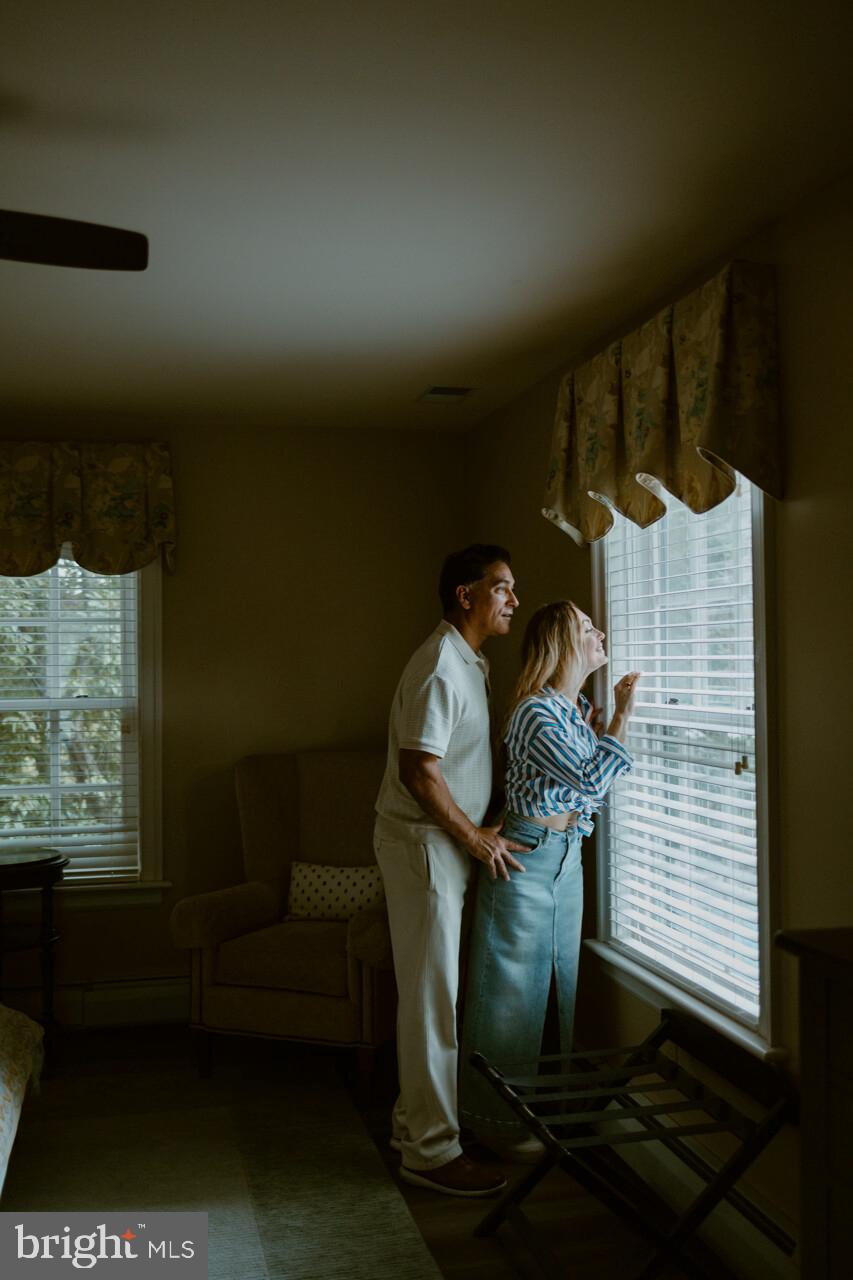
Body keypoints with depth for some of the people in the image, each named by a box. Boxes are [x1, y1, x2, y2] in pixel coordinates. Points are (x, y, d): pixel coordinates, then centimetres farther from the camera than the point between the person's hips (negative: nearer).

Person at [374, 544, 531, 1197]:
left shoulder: (469, 664, 14)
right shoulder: (440, 667, -19)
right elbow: (419, 771, -23)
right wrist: (475, 836, -16)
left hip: (449, 846, 10)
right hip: (423, 843, -10)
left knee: (432, 992, 17)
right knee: (432, 996, -3)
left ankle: (415, 1118, 30)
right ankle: (432, 1150, 6)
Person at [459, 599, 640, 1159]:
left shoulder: (579, 709, 9)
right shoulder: (536, 713, -18)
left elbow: (593, 790, 13)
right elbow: (592, 780, -20)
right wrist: (622, 717, -16)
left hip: (568, 858, 9)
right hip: (528, 856, -9)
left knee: (559, 982, 17)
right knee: (514, 991, 3)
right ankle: (500, 1120, 18)